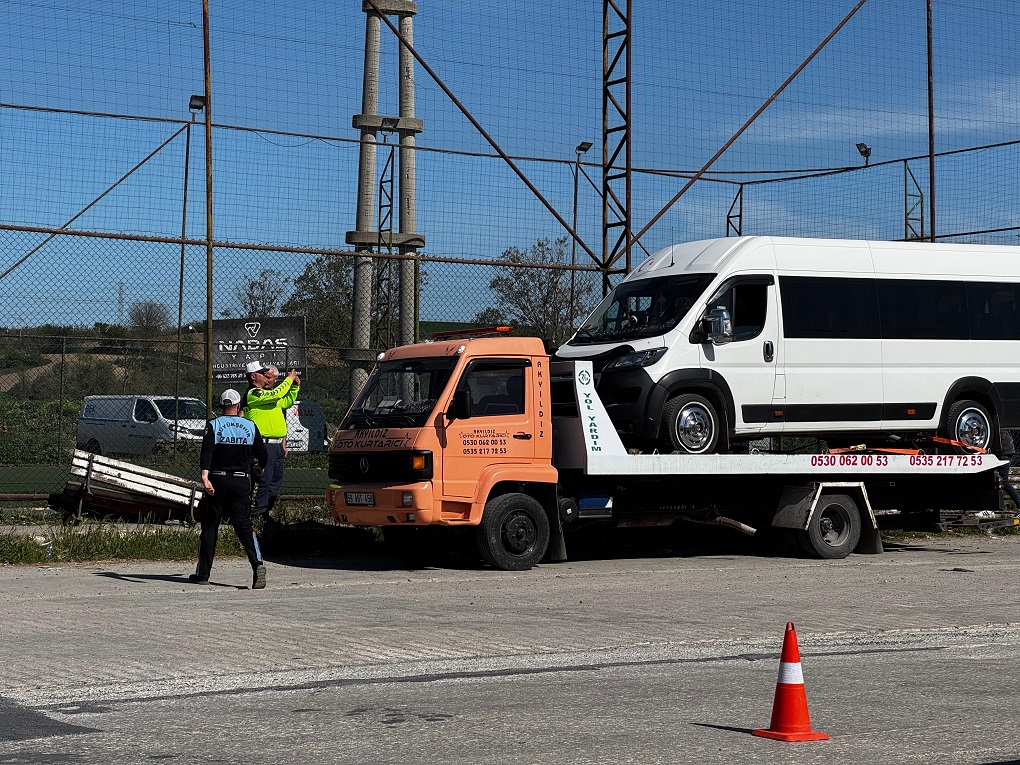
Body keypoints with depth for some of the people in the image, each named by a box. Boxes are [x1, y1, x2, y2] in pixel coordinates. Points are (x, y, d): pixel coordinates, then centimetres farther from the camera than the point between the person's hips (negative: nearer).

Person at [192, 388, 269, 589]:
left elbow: (207, 451, -16)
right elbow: (262, 454, 9)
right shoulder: (251, 426, 5)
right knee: (243, 525, -1)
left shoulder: (213, 425, 0)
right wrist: (259, 465, 33)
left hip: (217, 481, -1)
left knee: (209, 526, 9)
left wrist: (204, 476, -26)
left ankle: (203, 573, 13)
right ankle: (257, 563, -24)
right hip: (241, 482, 1)